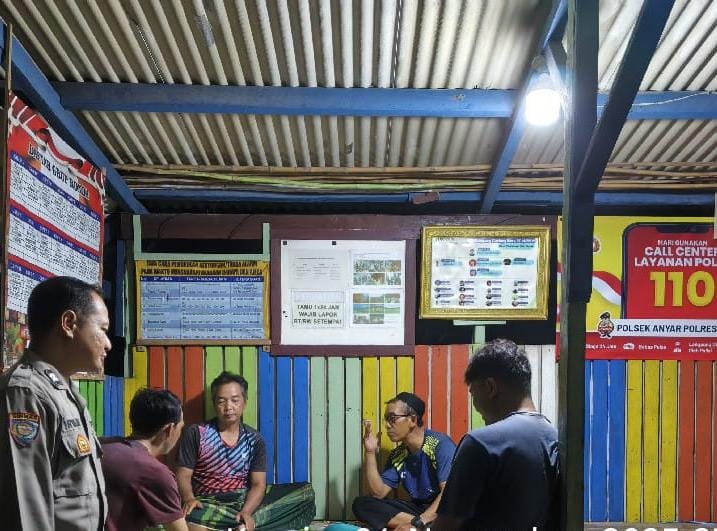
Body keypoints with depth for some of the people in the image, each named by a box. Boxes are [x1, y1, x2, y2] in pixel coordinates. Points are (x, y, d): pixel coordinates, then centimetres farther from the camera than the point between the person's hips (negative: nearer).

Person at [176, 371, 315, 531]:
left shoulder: (254, 439, 6)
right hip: (208, 504, -4)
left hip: (246, 502, 4)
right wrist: (189, 499, -24)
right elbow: (183, 475, -1)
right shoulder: (196, 433, 1)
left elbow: (258, 484, -1)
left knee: (305, 492, -13)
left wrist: (246, 512, -21)